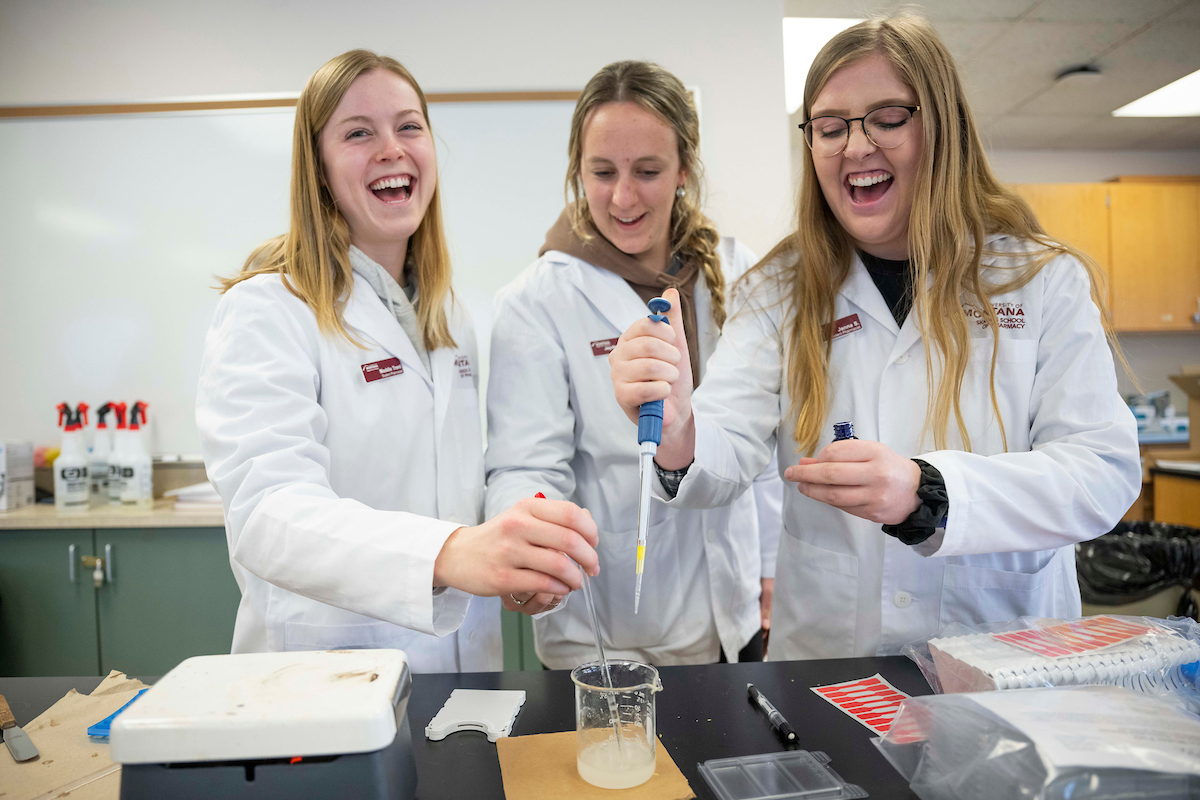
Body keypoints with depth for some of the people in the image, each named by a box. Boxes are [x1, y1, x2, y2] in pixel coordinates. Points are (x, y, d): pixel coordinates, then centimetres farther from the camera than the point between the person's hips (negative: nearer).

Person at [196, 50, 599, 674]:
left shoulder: (447, 314, 10)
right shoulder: (266, 311, -13)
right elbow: (267, 510, -27)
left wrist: (519, 550, -3)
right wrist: (450, 553, -43)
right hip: (325, 674, -5)